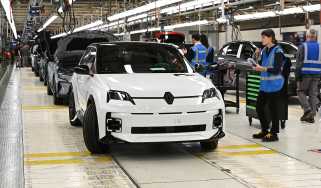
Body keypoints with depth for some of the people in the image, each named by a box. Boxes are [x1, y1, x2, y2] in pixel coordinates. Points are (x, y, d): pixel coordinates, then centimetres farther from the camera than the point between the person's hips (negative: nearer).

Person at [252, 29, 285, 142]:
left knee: (273, 108, -3)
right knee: (259, 106, 10)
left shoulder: (277, 51, -10)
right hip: (264, 84, 8)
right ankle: (264, 130, 23)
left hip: (274, 84, -8)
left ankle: (273, 133, 6)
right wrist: (257, 66, -5)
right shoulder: (264, 51, 12)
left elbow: (277, 69, -16)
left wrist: (263, 68, -27)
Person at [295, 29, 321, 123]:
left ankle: (307, 109, -8)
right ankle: (311, 115, 7)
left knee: (301, 91, 10)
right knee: (313, 94, 8)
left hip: (305, 74, -3)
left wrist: (297, 76, -6)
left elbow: (299, 63, -8)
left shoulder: (303, 46, -4)